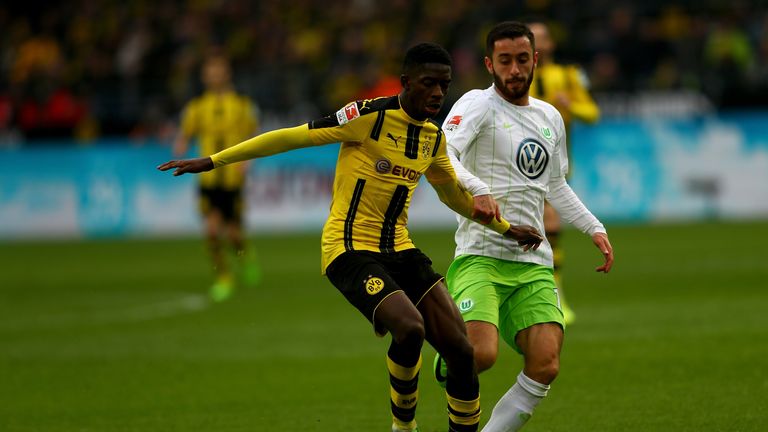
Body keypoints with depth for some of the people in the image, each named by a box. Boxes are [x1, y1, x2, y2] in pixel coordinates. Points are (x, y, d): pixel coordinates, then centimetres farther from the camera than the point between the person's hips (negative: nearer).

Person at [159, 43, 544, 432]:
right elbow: (292, 137, -11)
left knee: (461, 351, -6)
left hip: (399, 251, 7)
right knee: (410, 327, -30)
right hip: (350, 249, -7)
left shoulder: (434, 137, 9)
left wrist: (506, 228, 28)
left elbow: (454, 195, 28)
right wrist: (211, 162, -10)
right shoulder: (370, 116, -13)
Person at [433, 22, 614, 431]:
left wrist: (595, 228, 21)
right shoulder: (477, 105, -3)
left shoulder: (551, 118, 17)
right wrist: (477, 189, -38)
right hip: (479, 256, -5)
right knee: (481, 355, -25)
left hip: (533, 263, 6)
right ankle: (447, 360, 11)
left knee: (545, 366, -13)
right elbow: (441, 153, -21)